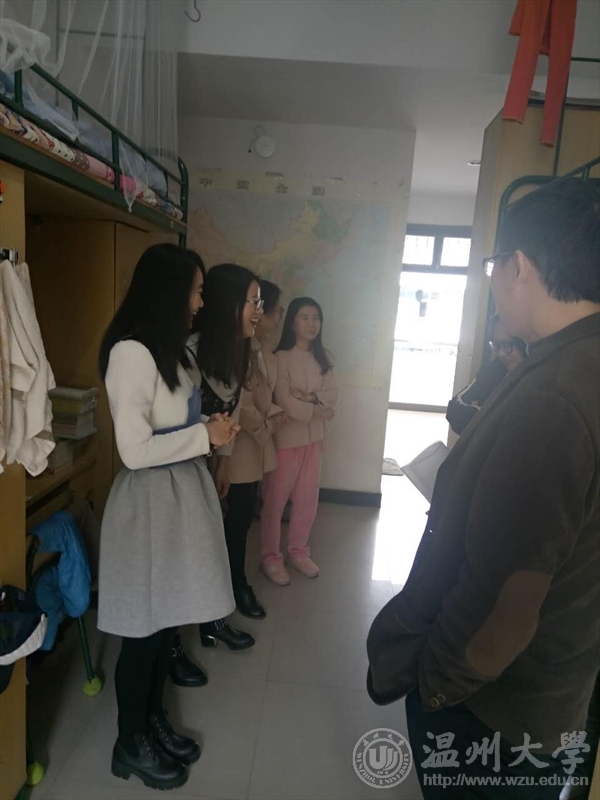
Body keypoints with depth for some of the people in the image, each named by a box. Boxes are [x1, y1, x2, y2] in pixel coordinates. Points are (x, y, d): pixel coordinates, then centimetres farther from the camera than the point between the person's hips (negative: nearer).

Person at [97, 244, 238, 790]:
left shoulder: (169, 348, 10)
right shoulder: (131, 353, -19)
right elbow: (136, 450, -23)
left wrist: (210, 430, 6)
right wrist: (205, 435, -15)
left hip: (183, 491, 9)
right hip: (151, 501, -9)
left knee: (169, 619, 20)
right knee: (146, 629, 8)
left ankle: (153, 721, 41)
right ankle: (130, 745, 32)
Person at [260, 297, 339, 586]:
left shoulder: (323, 358, 7)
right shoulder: (281, 357, -11)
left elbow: (333, 397, -1)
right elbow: (284, 401, -17)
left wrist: (309, 397, -18)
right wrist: (317, 410, -11)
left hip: (315, 437, 6)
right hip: (286, 437, -5)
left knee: (308, 499, 13)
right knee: (275, 500, 4)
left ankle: (297, 551, 30)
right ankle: (270, 557, 19)